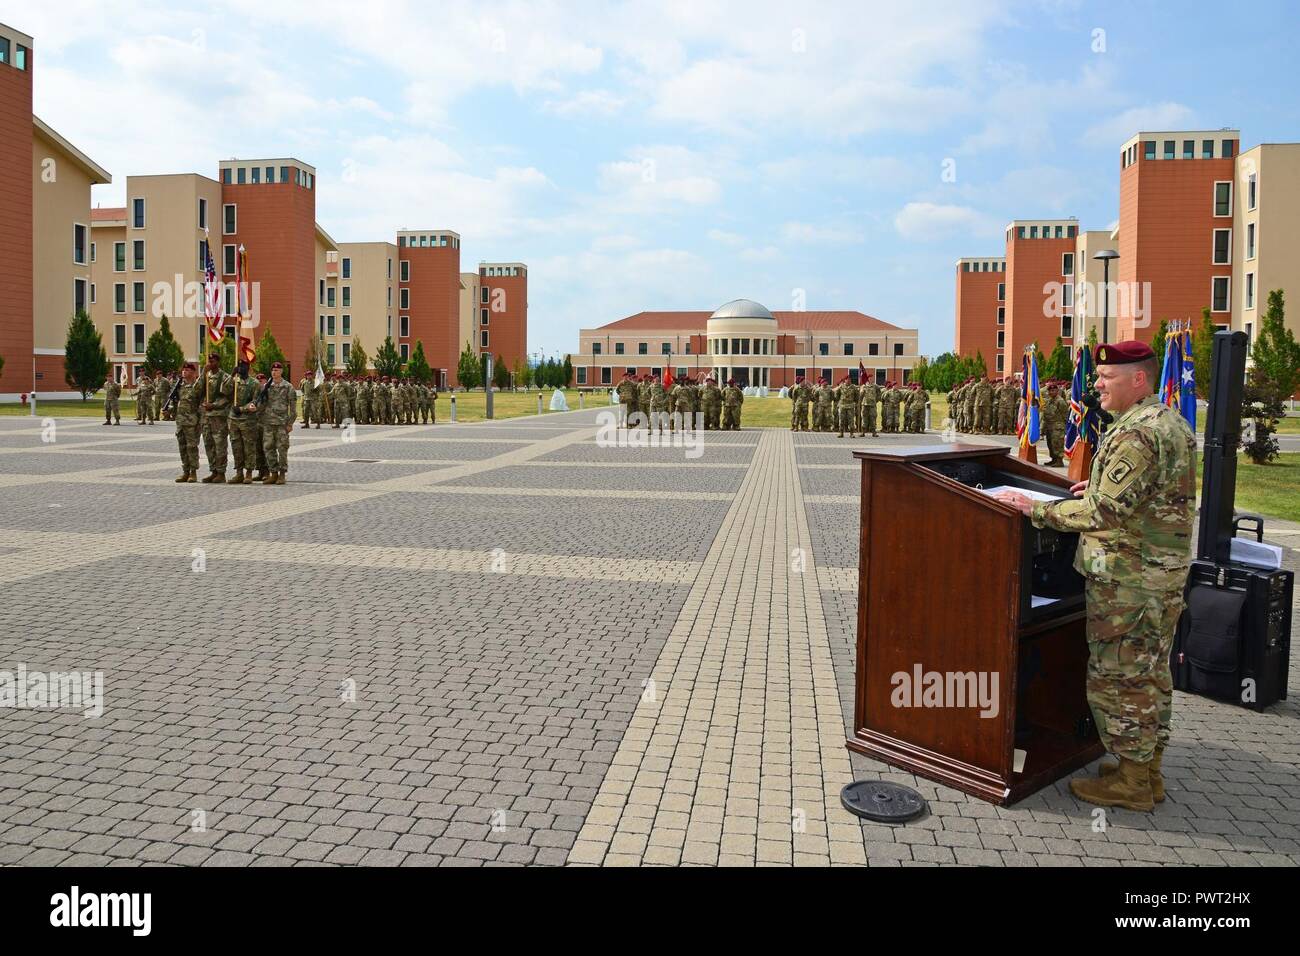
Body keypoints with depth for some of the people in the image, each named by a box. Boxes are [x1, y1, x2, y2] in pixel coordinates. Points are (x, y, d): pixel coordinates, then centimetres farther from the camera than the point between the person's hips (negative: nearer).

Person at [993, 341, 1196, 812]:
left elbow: (1106, 511, -27)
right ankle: (1147, 769, 30)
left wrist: (1035, 509, -22)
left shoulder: (1136, 434, -21)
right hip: (1166, 568, 10)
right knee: (1150, 671, 18)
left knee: (1118, 674, 1)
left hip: (1128, 578, -10)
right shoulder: (1173, 423, 12)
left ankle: (1130, 781, 11)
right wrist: (1101, 487, 20)